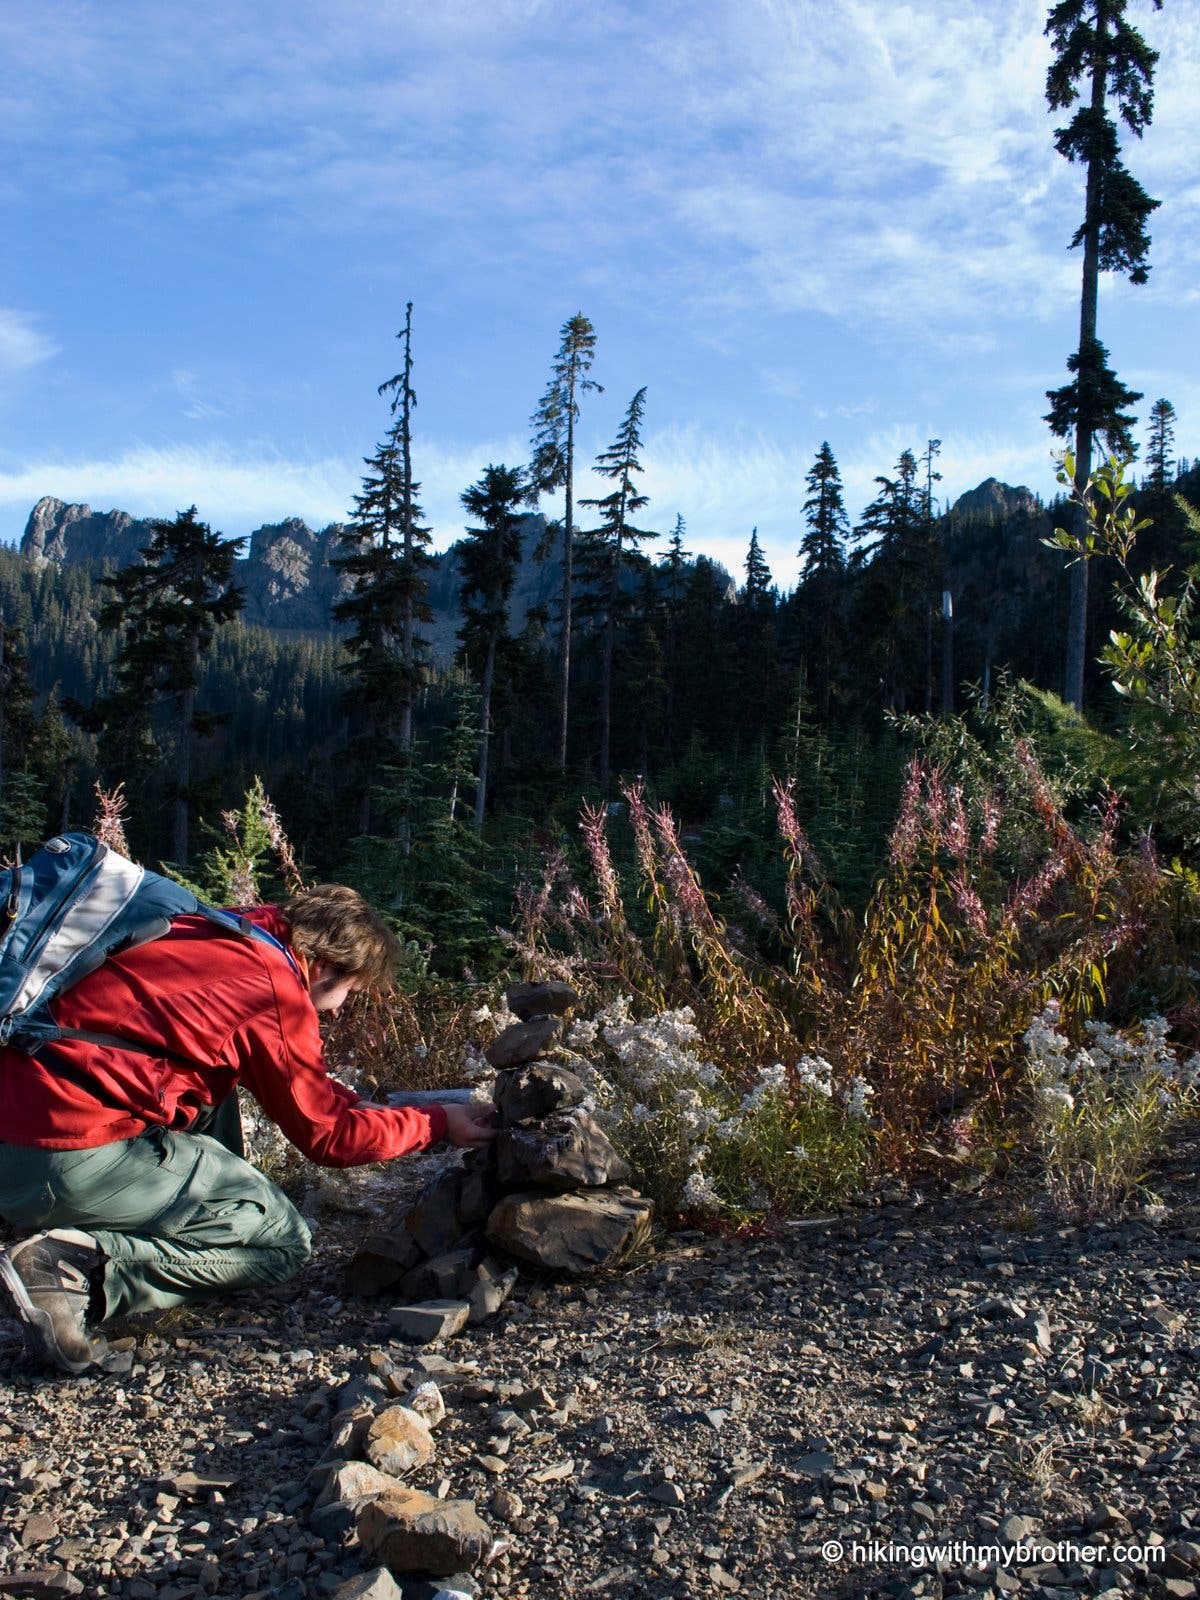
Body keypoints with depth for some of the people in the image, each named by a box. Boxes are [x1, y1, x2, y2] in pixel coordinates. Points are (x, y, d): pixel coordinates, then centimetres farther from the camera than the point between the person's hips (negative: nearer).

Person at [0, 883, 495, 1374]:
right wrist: (439, 1123, 11)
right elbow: (327, 1137, 0)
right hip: (72, 1161, -10)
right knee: (284, 1241, 1)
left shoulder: (217, 940, 14)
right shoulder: (276, 994, -11)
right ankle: (82, 1267, -11)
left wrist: (351, 1102, 23)